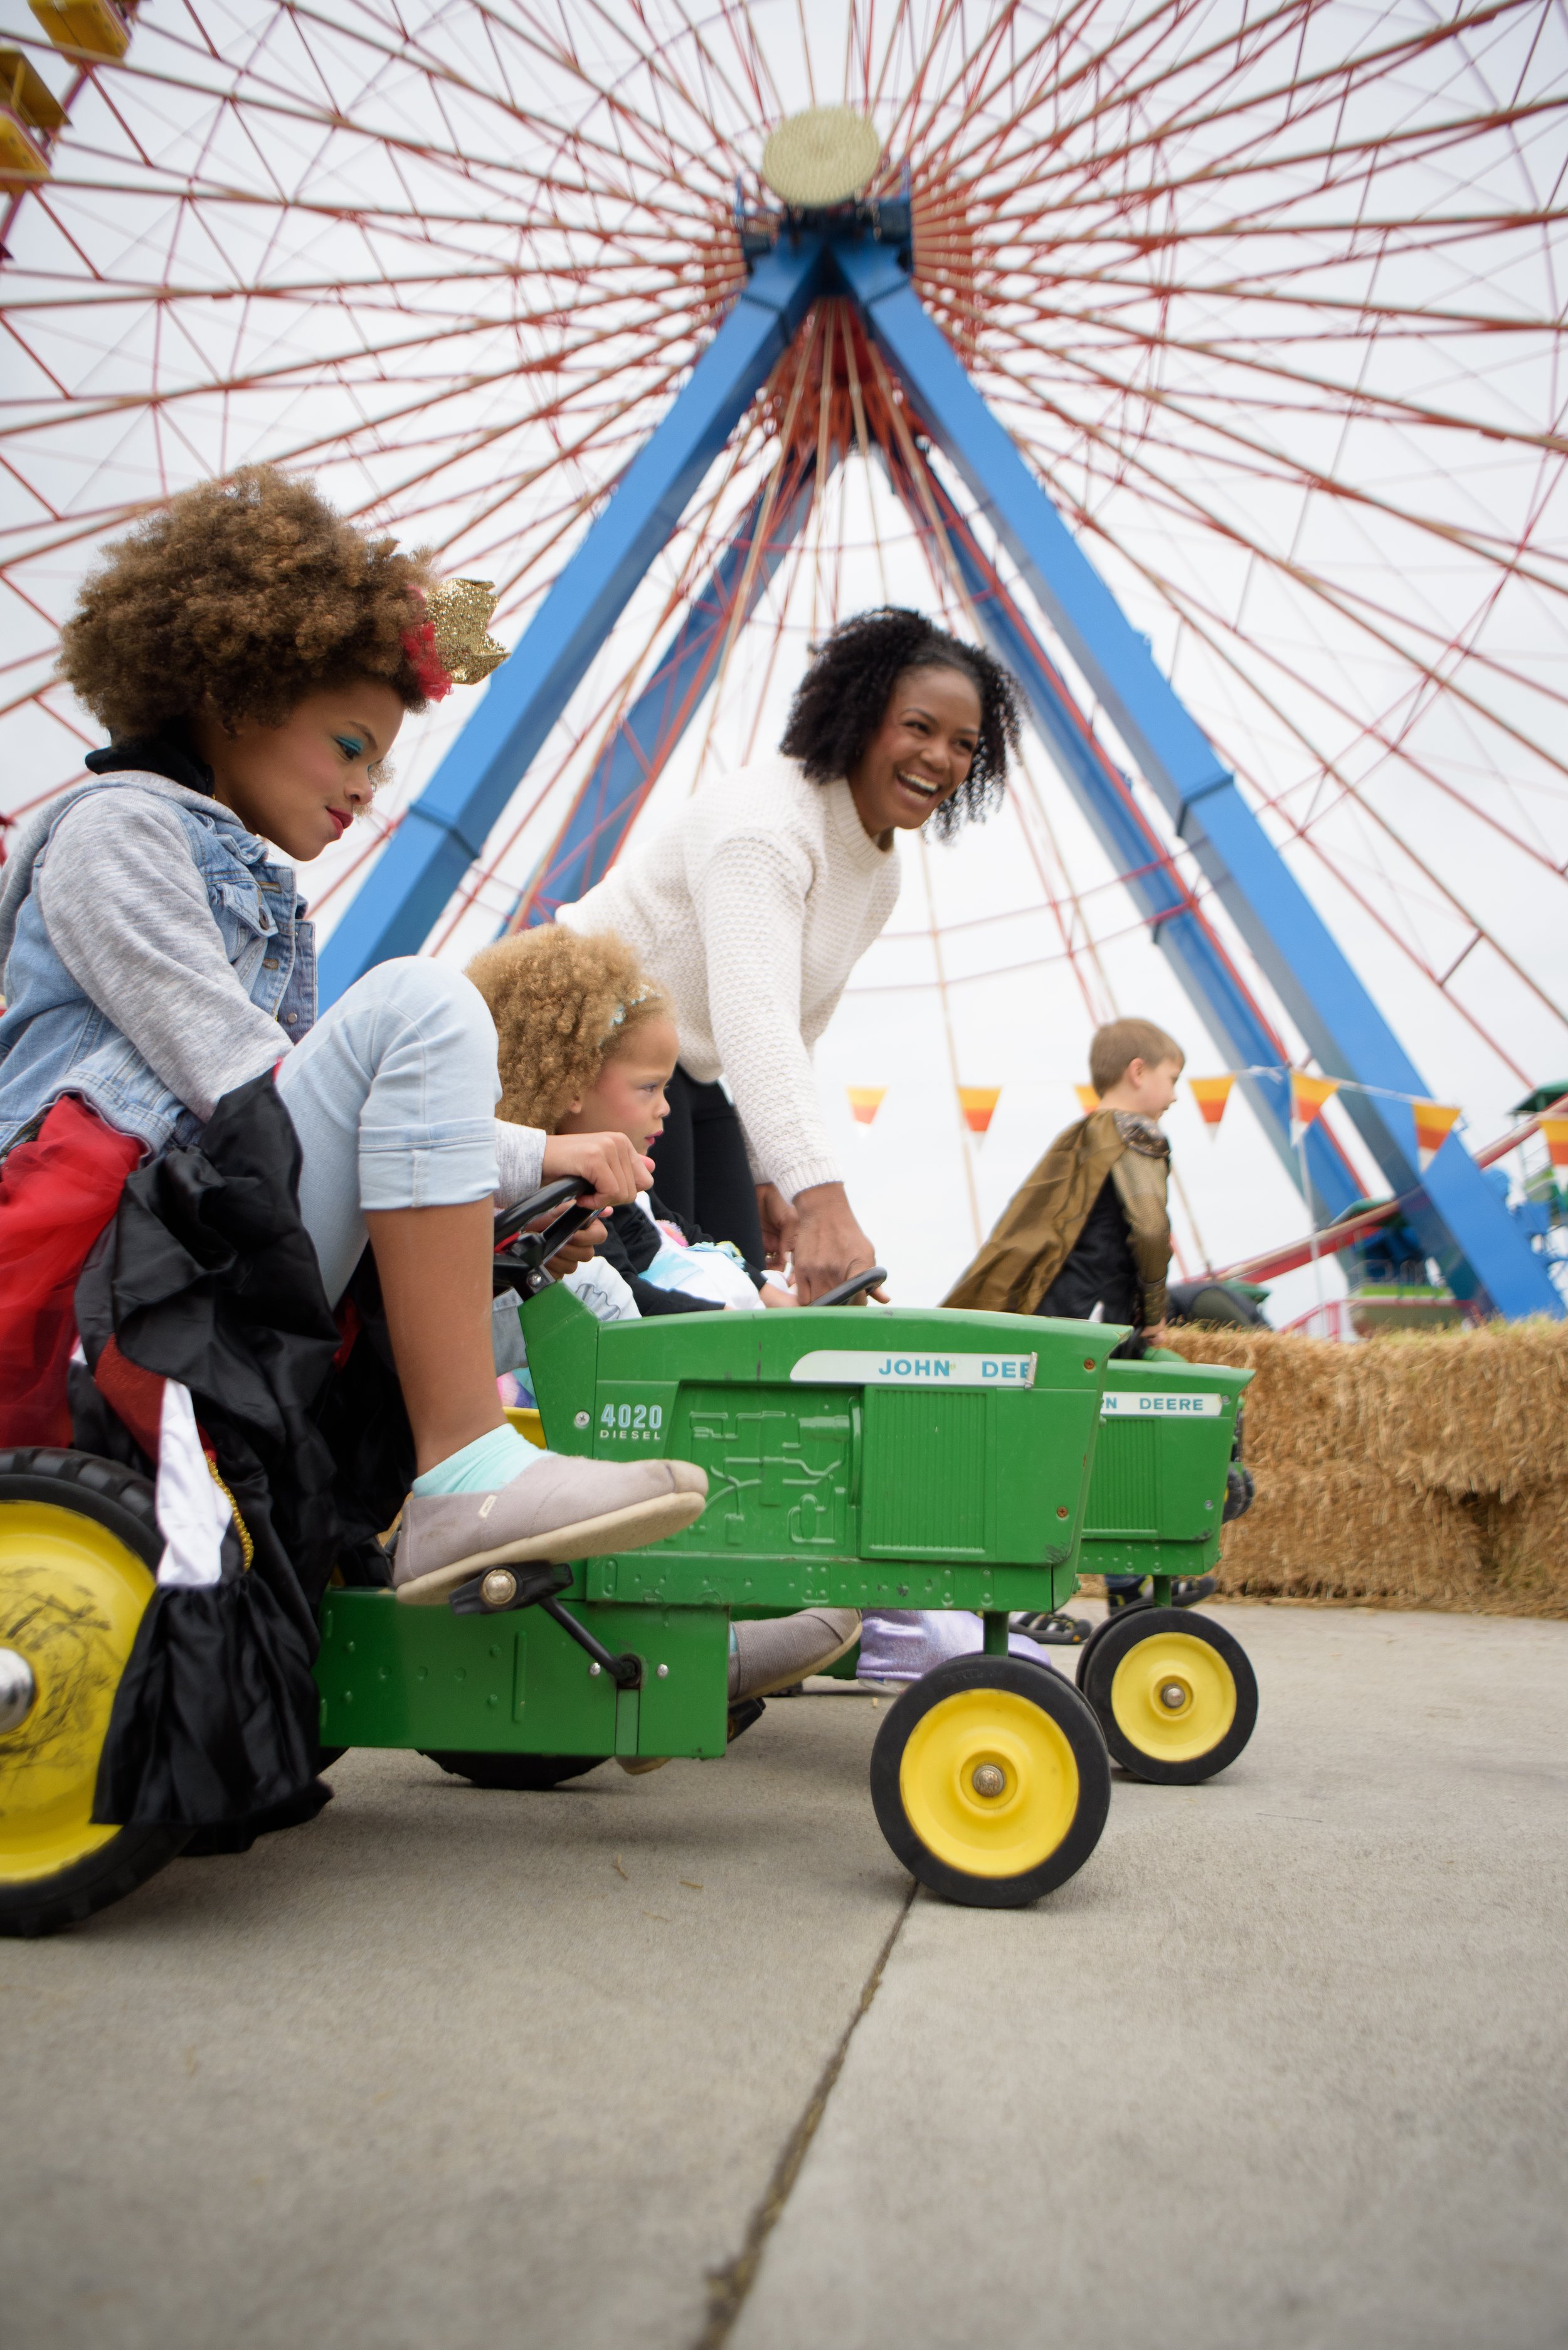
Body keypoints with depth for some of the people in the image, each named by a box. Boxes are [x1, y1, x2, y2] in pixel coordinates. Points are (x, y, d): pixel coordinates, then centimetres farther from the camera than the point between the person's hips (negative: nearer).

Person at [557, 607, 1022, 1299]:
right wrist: (822, 1203, -49)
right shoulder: (767, 818, -24)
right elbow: (752, 1015, -39)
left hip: (690, 1078, 9)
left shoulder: (881, 876, 8)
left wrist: (762, 1175, 12)